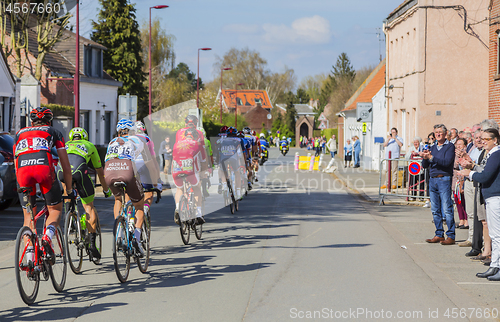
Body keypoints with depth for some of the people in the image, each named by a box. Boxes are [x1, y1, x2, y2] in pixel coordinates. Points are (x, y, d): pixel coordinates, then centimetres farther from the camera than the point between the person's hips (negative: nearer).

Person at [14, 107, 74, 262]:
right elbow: (65, 165, 26)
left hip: (23, 170, 2)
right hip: (44, 168, -2)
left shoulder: (19, 134, 34)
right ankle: (47, 237, -9)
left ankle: (30, 256, 2)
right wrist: (69, 189, 35)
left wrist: (22, 185, 46)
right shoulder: (53, 132, 27)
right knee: (55, 209, 19)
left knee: (28, 215, 16)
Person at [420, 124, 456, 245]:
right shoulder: (433, 147, 17)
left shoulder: (450, 146, -2)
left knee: (447, 210, -9)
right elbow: (424, 165, 14)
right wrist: (425, 157, -8)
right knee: (435, 210, 8)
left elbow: (447, 162, -16)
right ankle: (439, 234, 14)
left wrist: (431, 157, -21)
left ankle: (451, 236, -7)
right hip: (432, 180, 7)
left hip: (444, 179, -7)